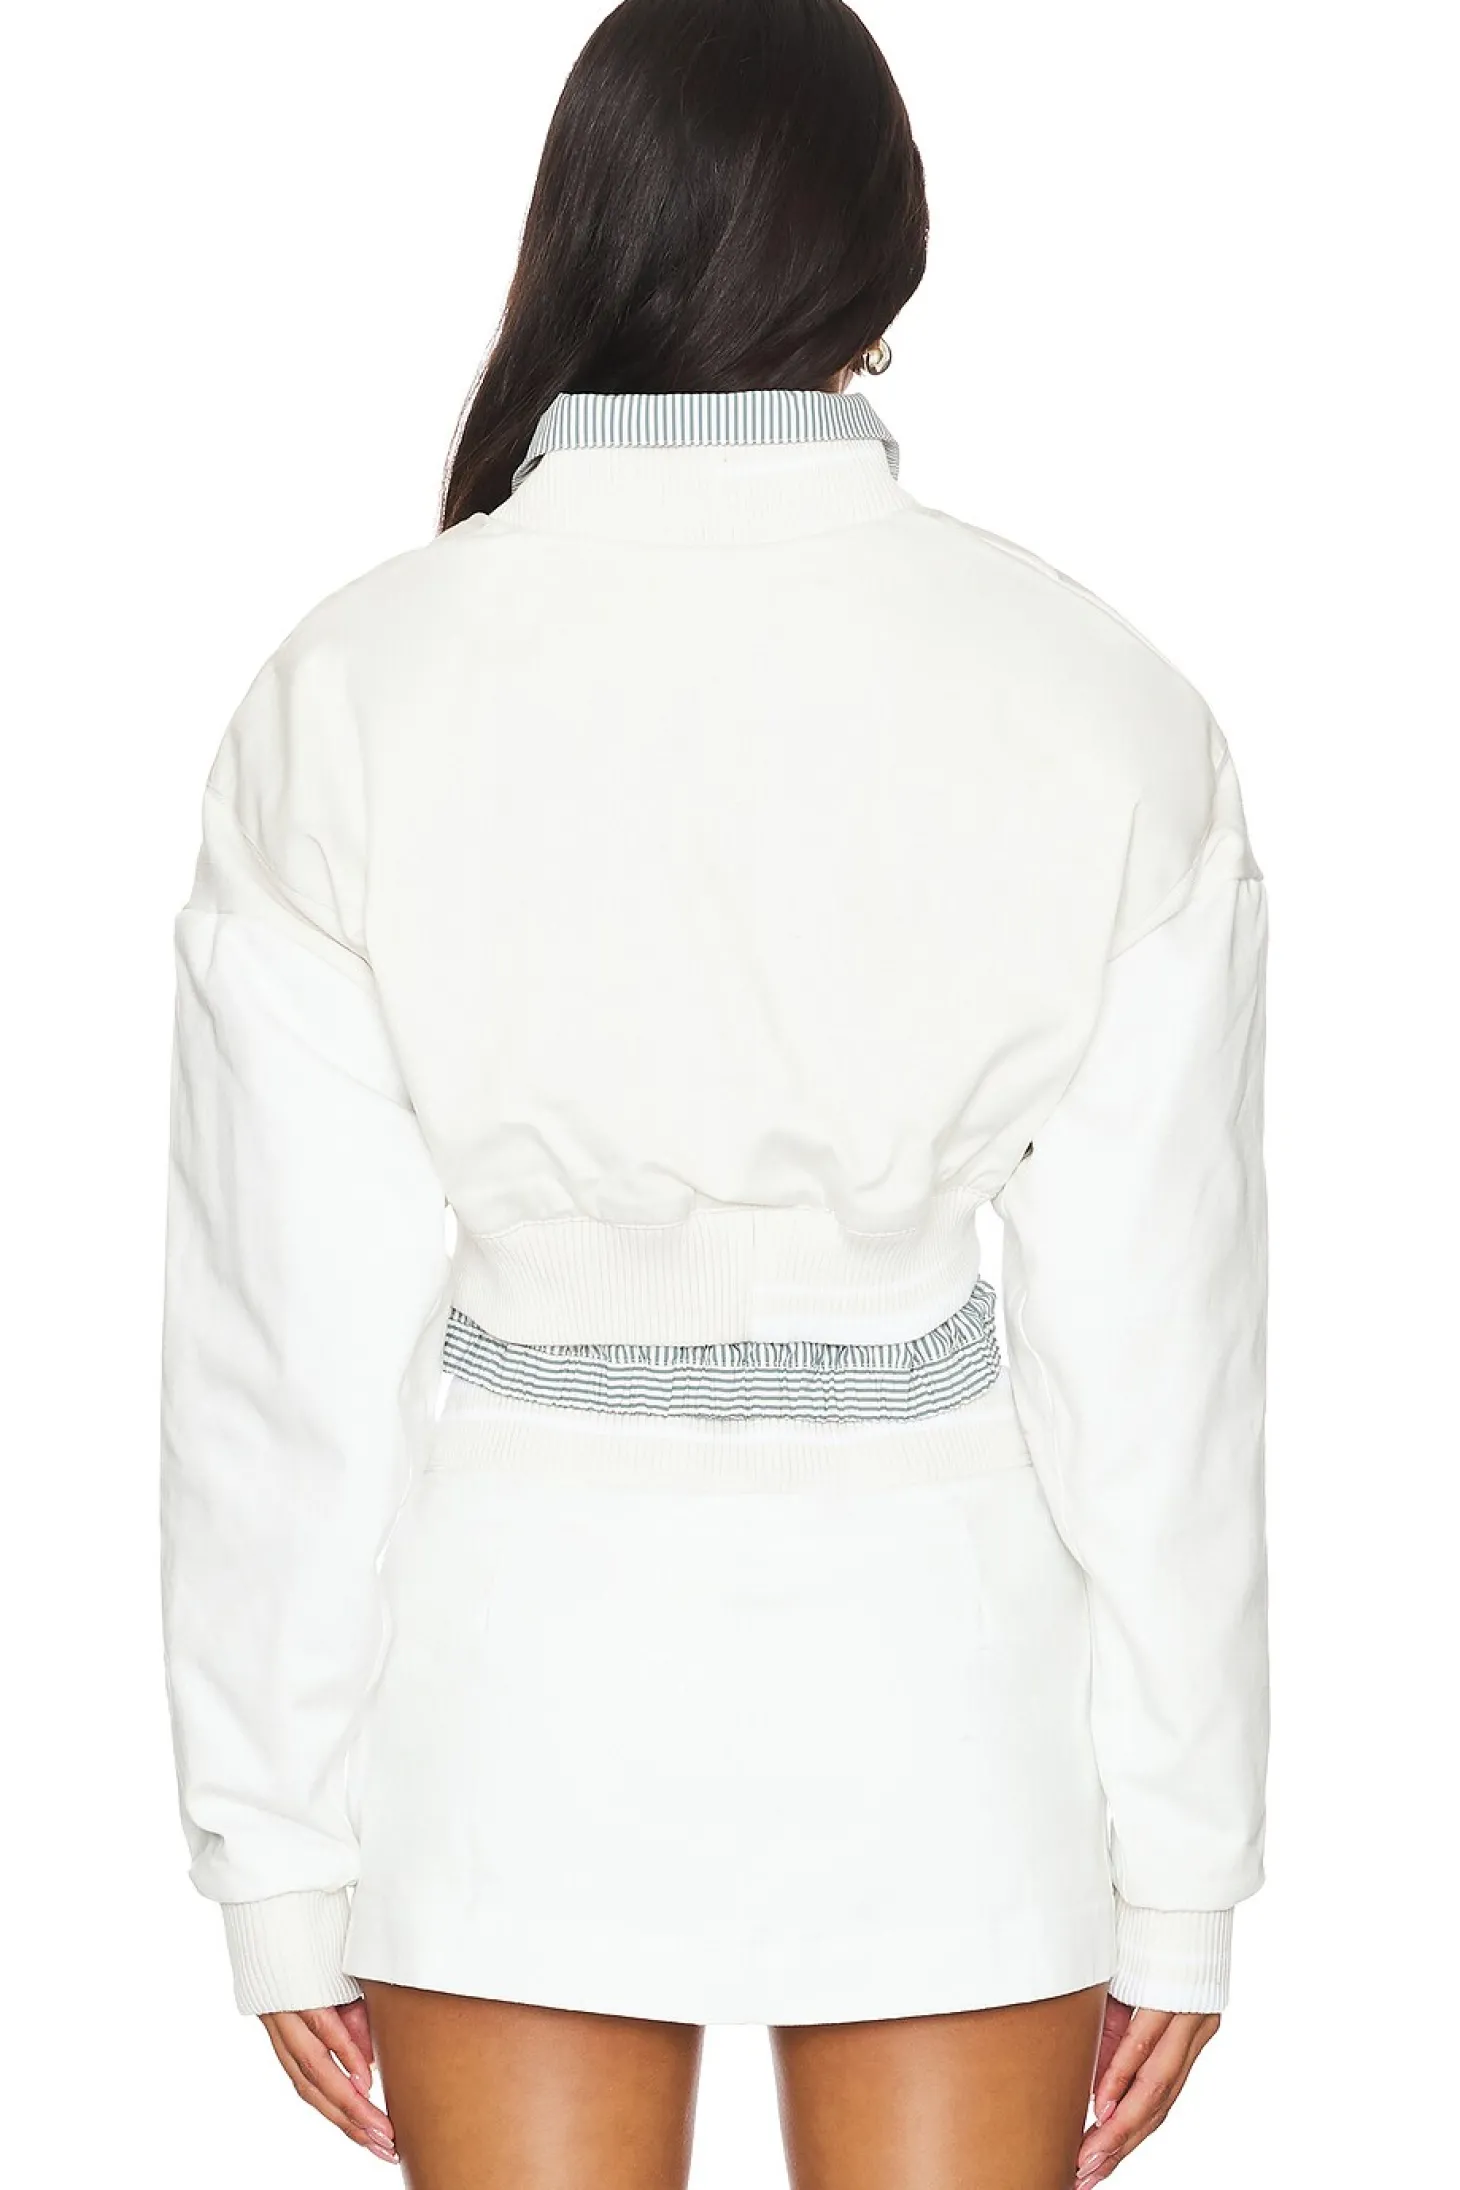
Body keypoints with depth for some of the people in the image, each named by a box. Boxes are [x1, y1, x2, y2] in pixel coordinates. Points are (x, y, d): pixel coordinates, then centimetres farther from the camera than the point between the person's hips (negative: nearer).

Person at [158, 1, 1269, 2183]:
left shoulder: (355, 693, -10)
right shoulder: (1097, 704, -9)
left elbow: (296, 1338, -8)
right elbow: (1153, 1342, -7)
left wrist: (281, 1858, 2)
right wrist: (1178, 1875, 2)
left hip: (524, 1654, 0)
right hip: (935, 1664, 0)